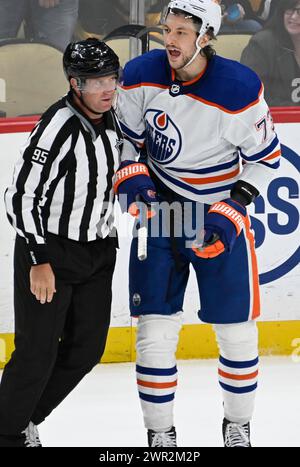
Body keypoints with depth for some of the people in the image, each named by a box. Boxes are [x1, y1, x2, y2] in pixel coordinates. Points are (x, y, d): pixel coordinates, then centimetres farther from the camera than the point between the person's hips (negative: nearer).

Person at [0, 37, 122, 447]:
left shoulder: (112, 121, 3)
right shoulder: (59, 127, -22)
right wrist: (39, 261, -21)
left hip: (96, 251, 8)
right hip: (48, 250, -8)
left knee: (87, 348, 9)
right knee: (38, 352, -5)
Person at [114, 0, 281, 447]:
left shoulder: (240, 89, -19)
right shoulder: (141, 75, -11)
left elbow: (265, 158, -8)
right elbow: (124, 138, 4)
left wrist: (231, 213, -14)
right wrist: (132, 178, -14)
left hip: (222, 215, -1)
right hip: (159, 209, 2)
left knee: (237, 328, 4)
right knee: (156, 326, -3)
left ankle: (238, 424, 25)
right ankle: (160, 434, 9)